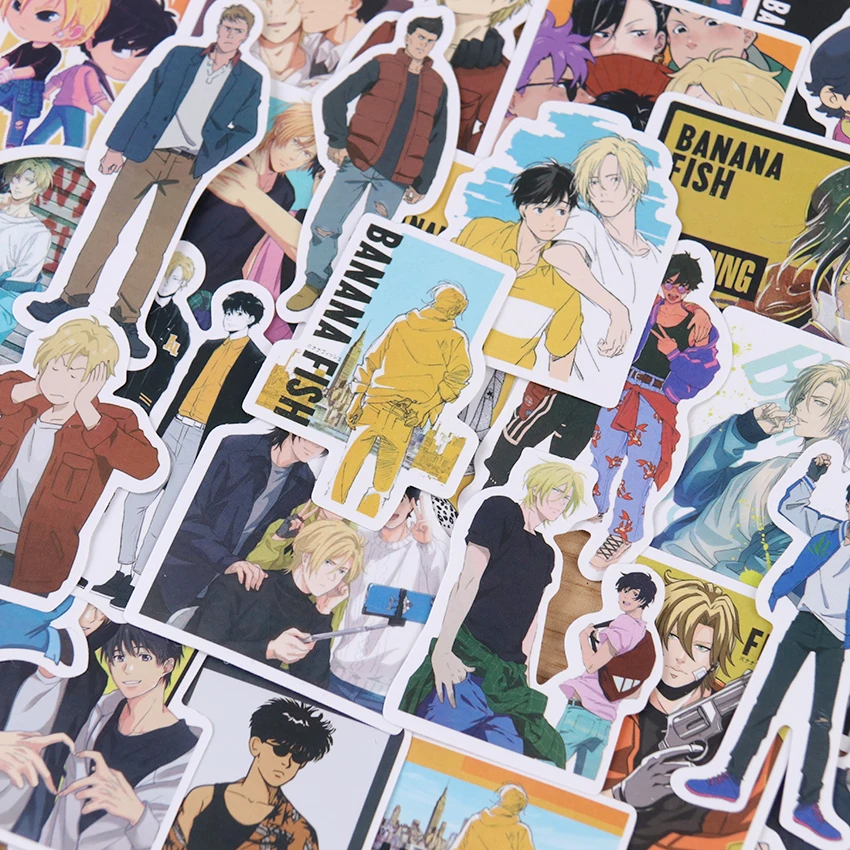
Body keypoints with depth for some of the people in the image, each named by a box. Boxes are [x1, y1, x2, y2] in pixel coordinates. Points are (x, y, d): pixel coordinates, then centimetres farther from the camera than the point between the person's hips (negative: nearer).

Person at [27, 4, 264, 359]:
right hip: (146, 152, 1)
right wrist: (116, 145, 0)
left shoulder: (249, 80, 7)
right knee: (107, 226, -1)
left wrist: (208, 159, -4)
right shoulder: (180, 55, 8)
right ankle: (73, 297, 8)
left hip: (187, 167, -1)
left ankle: (125, 317, 5)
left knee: (154, 246, -1)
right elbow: (143, 99, 5)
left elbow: (246, 130, 7)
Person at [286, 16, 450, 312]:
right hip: (358, 162, -2)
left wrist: (422, 184, 10)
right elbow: (335, 99, -2)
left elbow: (437, 138, 16)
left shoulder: (438, 87, 12)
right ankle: (315, 282, 12)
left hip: (395, 176, 2)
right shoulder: (381, 66, 3)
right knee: (325, 226, -6)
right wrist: (337, 140, -14)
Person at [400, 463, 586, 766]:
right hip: (465, 660, -6)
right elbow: (468, 580, -7)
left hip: (509, 676, 7)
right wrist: (442, 649, -15)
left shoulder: (545, 554, 22)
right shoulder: (500, 510, 3)